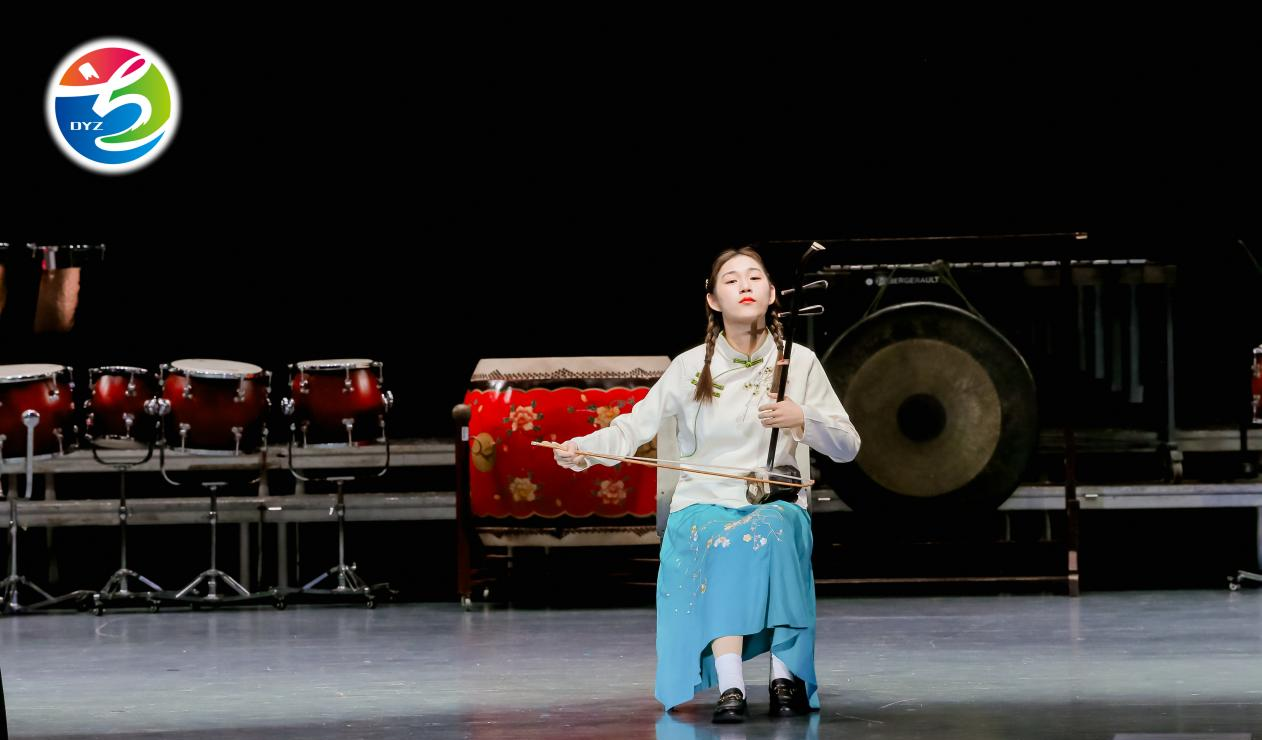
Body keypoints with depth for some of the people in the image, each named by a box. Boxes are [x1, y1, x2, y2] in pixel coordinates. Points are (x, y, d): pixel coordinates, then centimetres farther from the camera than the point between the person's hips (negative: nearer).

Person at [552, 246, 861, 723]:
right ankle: (729, 686, -45)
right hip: (704, 504, 0)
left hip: (776, 502, 0)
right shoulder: (690, 367, 5)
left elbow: (847, 447, 6)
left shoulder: (799, 362, 6)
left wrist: (802, 420, -14)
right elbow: (634, 427, 0)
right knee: (723, 542, -37)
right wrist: (584, 449, -20)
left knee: (770, 532, -37)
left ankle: (785, 676, -34)